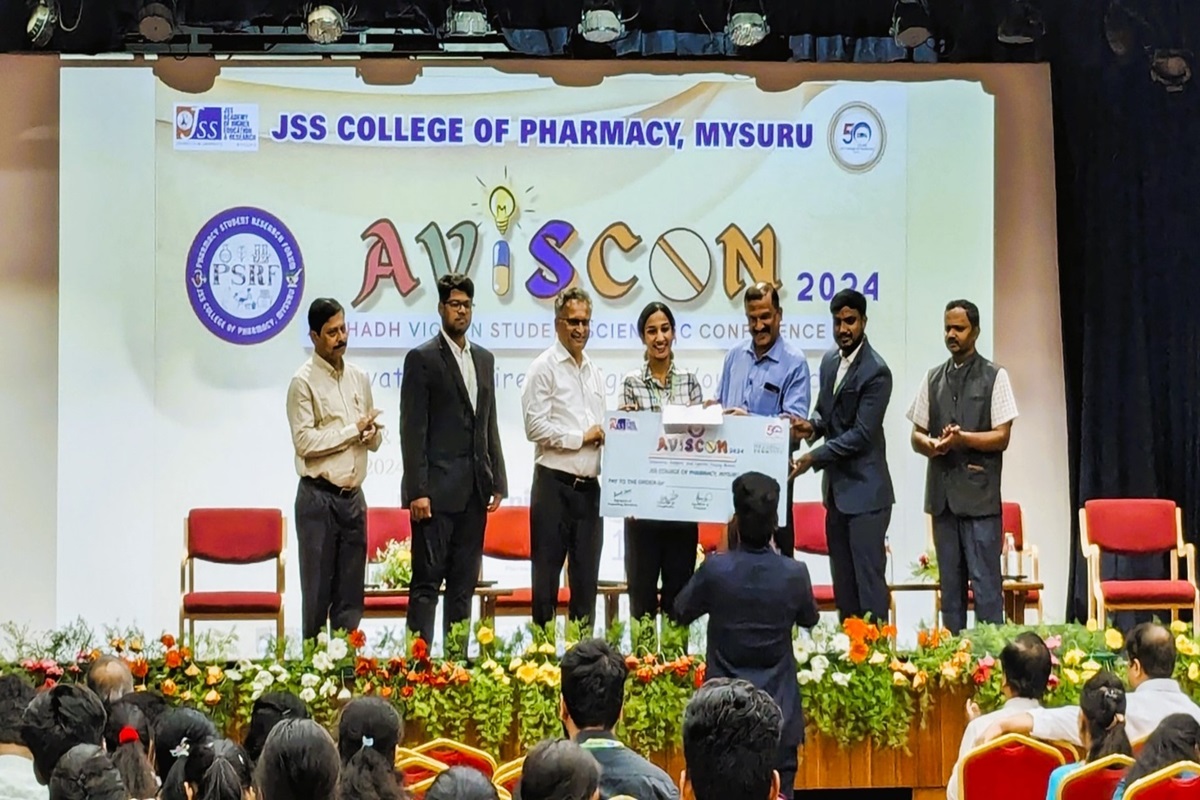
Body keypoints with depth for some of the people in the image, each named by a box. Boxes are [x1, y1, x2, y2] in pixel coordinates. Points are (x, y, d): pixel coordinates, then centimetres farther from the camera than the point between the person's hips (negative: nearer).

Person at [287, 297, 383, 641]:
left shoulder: (359, 378, 13)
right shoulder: (304, 381, -7)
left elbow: (375, 440, 16)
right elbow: (305, 441, -15)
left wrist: (372, 433, -7)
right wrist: (353, 430, -12)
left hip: (353, 496, 6)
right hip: (319, 497, -6)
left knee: (351, 594, 7)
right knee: (318, 591, -2)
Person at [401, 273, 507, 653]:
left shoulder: (484, 359, 16)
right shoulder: (422, 359, -4)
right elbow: (413, 429, -8)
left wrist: (497, 481, 11)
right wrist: (417, 490, -15)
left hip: (474, 491, 6)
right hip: (437, 489, -6)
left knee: (464, 583, 8)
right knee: (427, 581, -5)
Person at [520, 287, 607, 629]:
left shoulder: (595, 373, 17)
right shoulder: (544, 368, -4)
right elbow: (536, 427, -12)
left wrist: (605, 436, 0)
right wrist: (581, 437, -8)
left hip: (590, 485, 6)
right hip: (555, 483, -6)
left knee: (586, 573, 8)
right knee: (547, 570, -2)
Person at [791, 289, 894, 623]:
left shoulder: (876, 372, -15)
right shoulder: (830, 360, 10)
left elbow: (861, 435, -18)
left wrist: (814, 458, -18)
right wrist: (812, 425, -2)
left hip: (865, 492, -8)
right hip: (836, 489, 8)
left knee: (869, 580, -8)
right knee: (842, 581, 11)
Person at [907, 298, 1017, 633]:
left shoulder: (994, 377, 0)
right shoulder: (934, 379, 14)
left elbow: (1002, 438, -5)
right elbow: (916, 435, 15)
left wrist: (962, 439, -20)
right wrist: (931, 445, -8)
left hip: (979, 495, -5)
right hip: (942, 492, 5)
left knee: (985, 581, -7)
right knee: (950, 582, 9)